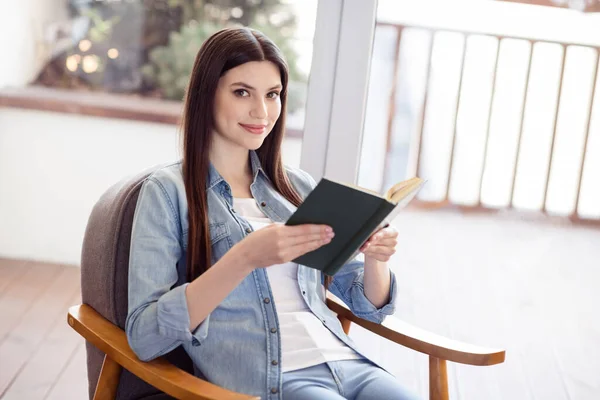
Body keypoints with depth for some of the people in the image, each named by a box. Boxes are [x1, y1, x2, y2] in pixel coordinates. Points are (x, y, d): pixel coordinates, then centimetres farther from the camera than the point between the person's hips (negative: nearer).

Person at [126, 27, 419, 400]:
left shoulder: (299, 186, 16)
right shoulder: (168, 190, 1)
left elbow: (368, 304, 19)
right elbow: (144, 336, -10)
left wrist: (375, 258, -4)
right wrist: (244, 258, -22)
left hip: (347, 364, 5)